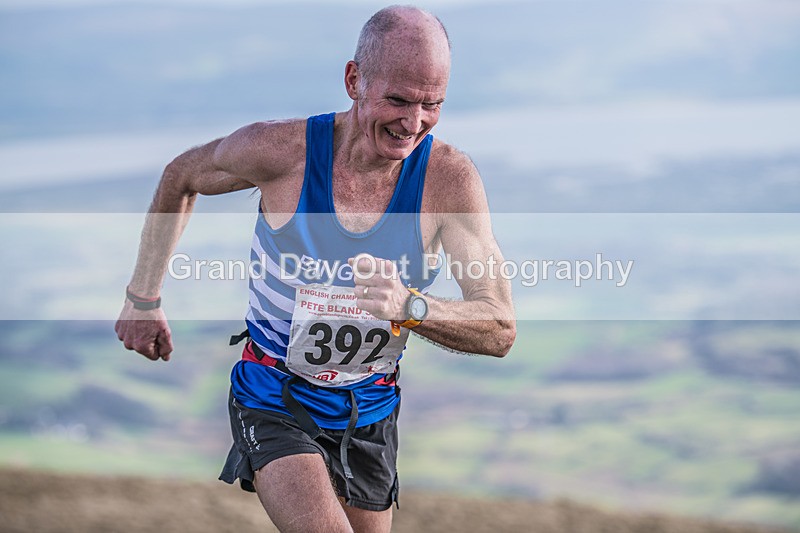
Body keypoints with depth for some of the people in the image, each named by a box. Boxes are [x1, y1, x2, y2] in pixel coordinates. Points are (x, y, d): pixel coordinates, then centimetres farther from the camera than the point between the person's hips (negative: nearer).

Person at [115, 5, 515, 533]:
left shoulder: (450, 178, -18)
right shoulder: (280, 150, -19)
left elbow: (500, 330, -22)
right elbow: (181, 178, 3)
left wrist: (409, 306, -41)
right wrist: (144, 300, 8)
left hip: (369, 411, 3)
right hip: (273, 404, -3)